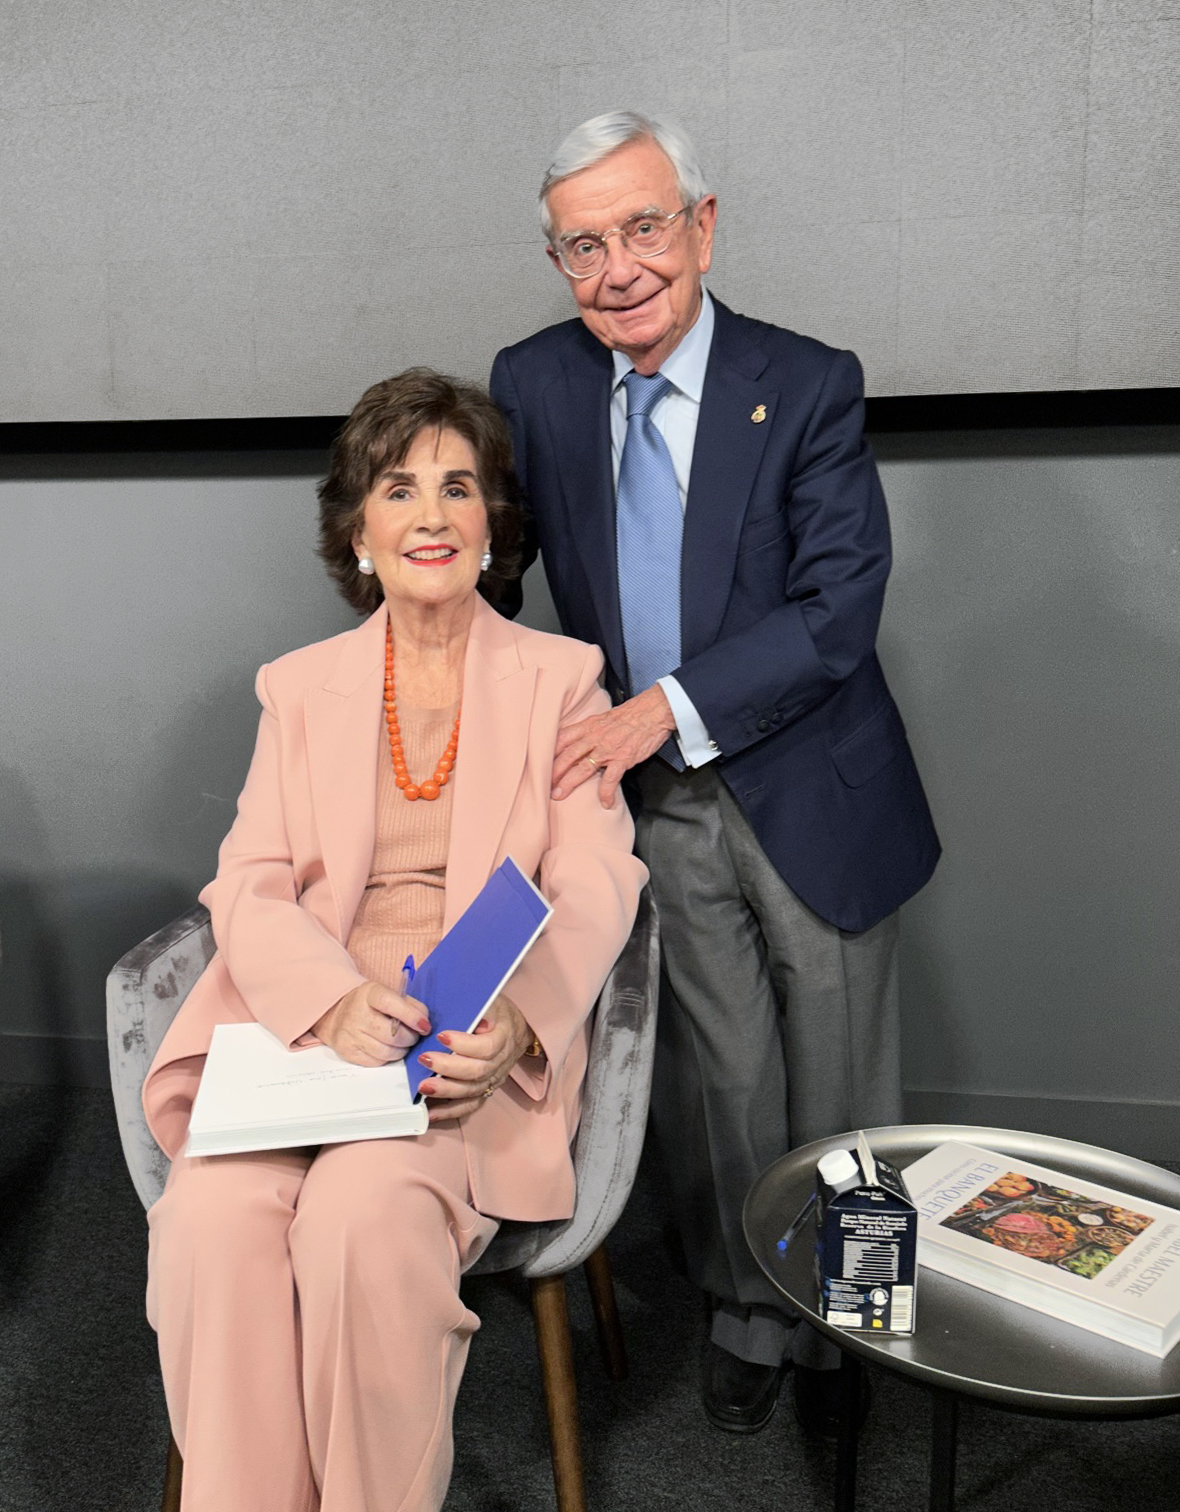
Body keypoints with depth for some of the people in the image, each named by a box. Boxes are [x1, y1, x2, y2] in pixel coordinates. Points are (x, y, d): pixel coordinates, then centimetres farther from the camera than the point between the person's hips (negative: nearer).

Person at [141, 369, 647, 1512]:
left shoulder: (560, 678, 10)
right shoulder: (300, 687, 16)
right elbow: (249, 886, 4)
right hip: (306, 1026, 2)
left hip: (487, 1050, -2)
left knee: (364, 1211, -30)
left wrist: (518, 1024, -21)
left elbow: (592, 890, 0)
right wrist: (333, 1003, -18)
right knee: (213, 1214, -27)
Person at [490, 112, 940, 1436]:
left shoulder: (808, 386, -9)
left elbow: (838, 607, -17)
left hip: (808, 794, -2)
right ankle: (746, 1312, 36)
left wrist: (666, 707, -25)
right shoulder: (533, 385, 1)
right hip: (653, 806, 2)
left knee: (837, 1088, 11)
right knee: (715, 1084, 13)